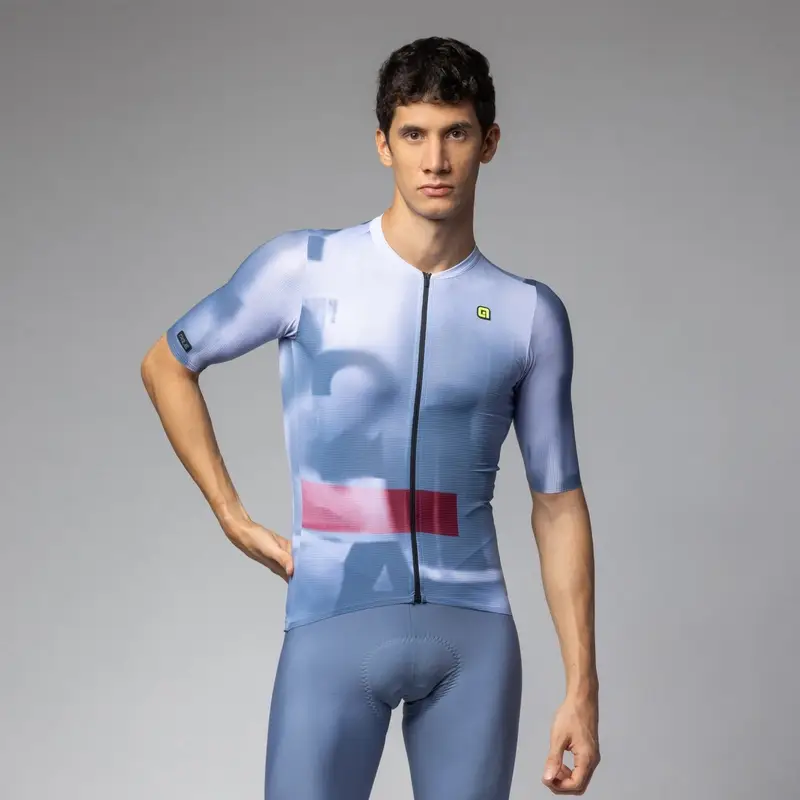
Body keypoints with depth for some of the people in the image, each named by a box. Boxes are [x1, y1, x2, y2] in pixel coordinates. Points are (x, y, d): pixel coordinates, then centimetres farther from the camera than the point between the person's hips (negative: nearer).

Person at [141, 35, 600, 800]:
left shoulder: (530, 314, 5)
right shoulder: (303, 268, 0)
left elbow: (558, 505, 9)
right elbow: (166, 364, 12)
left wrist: (582, 687, 5)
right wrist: (234, 518, 5)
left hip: (474, 634, 2)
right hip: (334, 627, -2)